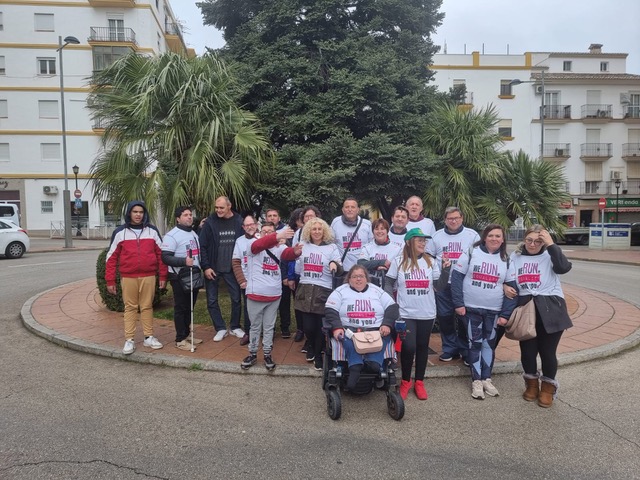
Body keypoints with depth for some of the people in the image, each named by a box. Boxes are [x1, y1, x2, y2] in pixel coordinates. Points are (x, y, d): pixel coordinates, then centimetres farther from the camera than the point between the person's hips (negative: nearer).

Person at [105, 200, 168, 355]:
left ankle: (149, 337, 16)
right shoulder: (120, 232, 4)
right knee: (130, 307, 5)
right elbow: (112, 257, 4)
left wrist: (163, 276, 4)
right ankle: (129, 340, 11)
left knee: (147, 307, 7)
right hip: (128, 277, -1)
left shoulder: (152, 231, 7)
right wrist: (110, 280, 1)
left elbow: (161, 253, 8)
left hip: (148, 276, 1)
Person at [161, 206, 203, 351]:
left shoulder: (194, 233, 15)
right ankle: (180, 340, 6)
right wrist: (184, 261, -30)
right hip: (180, 277, -8)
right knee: (181, 308, -2)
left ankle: (186, 334, 26)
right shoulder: (172, 235, -12)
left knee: (190, 307, 14)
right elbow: (165, 257, -20)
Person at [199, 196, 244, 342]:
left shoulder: (238, 221, -3)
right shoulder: (210, 222, -7)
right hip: (213, 269, -1)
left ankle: (235, 327, 25)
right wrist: (206, 267, -12)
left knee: (236, 298, 8)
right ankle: (221, 329, 19)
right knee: (212, 300, 5)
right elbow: (202, 246, -6)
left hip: (232, 268, 1)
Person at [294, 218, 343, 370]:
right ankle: (311, 347, 35)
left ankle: (318, 354, 25)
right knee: (308, 325, 3)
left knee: (320, 325, 1)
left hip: (323, 291, -2)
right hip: (305, 290, 2)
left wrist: (335, 264, -25)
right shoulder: (303, 246, 10)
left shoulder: (331, 247, 3)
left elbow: (339, 271, -5)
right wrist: (296, 256, 2)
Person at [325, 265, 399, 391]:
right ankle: (355, 369, -50)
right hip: (350, 330, -2)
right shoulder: (340, 291, 11)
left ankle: (373, 365, -49)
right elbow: (330, 311, 0)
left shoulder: (377, 291, 17)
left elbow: (392, 308, 9)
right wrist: (337, 328, -18)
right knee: (350, 341, -36)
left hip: (376, 330, 2)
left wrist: (387, 325, -10)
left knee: (381, 341, -31)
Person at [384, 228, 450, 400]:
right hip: (406, 313, -3)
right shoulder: (398, 261, -3)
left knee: (422, 346, 11)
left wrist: (446, 269, -10)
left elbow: (440, 286, 2)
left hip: (427, 313, 3)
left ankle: (419, 382, 26)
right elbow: (388, 284, 2)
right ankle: (405, 381, 15)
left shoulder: (430, 261, 4)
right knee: (408, 347, -9)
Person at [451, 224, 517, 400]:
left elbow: (511, 288, 4)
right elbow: (456, 276, -7)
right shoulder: (471, 253, -5)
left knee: (489, 344, 10)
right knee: (475, 343, 3)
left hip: (494, 311, 3)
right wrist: (458, 303, -13)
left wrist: (506, 313, -5)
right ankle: (476, 380, 12)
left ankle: (486, 379, 23)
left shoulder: (506, 260, 5)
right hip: (471, 308, -3)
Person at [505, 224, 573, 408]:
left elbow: (564, 267, -20)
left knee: (547, 351, 5)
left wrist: (551, 244, -20)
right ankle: (532, 384, 31)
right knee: (527, 349, 7)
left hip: (549, 309, -2)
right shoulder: (515, 256, 10)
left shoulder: (550, 255, 0)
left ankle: (548, 387, 27)